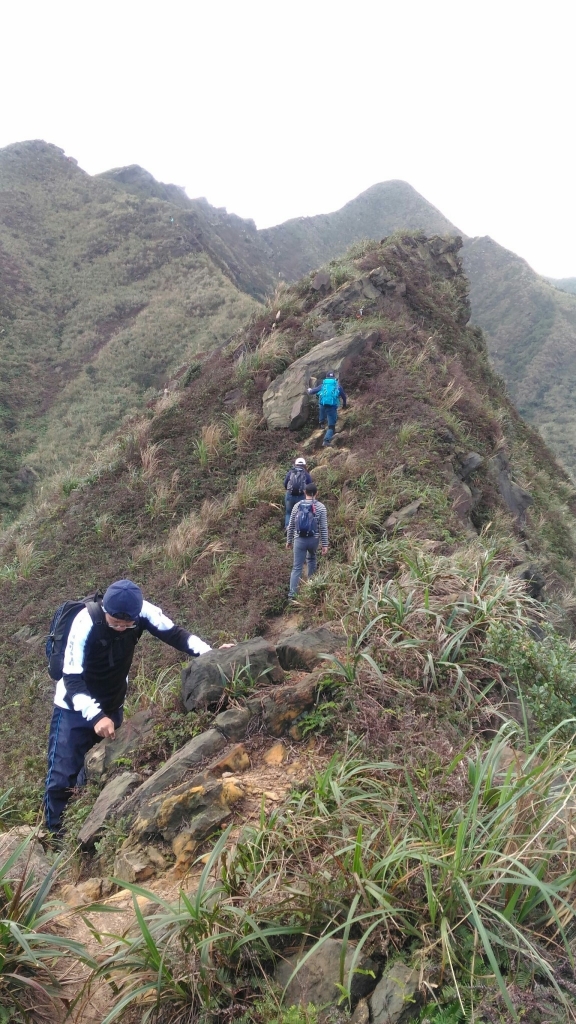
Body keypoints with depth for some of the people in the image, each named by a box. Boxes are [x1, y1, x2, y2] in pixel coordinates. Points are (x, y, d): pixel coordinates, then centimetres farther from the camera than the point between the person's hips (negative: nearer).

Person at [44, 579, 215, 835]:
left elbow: (174, 633, -17)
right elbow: (72, 679, -31)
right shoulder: (86, 623, -32)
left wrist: (210, 653, -32)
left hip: (112, 705, 4)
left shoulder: (142, 612, -22)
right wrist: (95, 716, -43)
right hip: (75, 707, -4)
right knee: (63, 775, -5)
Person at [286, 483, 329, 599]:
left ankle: (292, 593, -4)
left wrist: (289, 540, 17)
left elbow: (291, 525, 5)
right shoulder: (320, 507, -6)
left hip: (299, 539, 0)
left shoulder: (297, 506, 0)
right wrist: (325, 544, -2)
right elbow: (324, 527, -7)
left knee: (297, 567, 2)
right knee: (311, 558, 30)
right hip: (314, 539, 0)